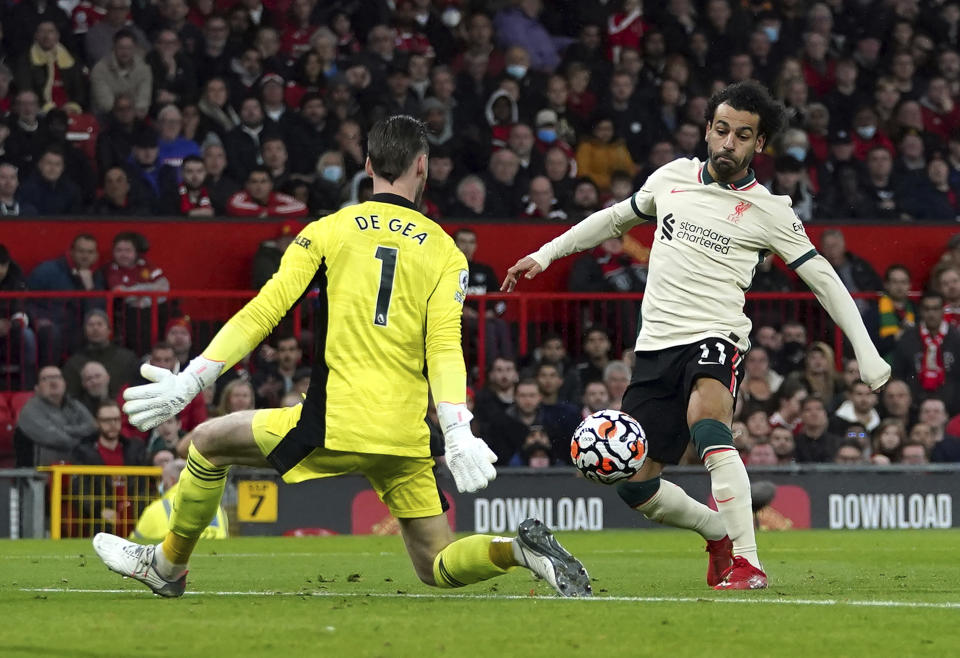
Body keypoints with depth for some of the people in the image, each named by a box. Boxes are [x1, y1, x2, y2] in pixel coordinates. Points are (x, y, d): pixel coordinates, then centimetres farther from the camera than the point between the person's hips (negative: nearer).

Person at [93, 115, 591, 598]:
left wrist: (190, 381, 3)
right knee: (438, 568, 11)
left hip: (336, 424, -2)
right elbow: (444, 347, -5)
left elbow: (261, 315, 0)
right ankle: (519, 549, -17)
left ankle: (167, 565, 27)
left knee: (208, 444, 20)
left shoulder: (326, 232, 5)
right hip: (406, 438, 3)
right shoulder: (445, 252, 8)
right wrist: (458, 436, -13)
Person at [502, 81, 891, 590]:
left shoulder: (767, 211, -1)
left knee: (706, 427, -37)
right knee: (632, 485, 2)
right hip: (656, 345, 5)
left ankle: (747, 562, -38)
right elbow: (617, 218, 27)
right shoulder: (672, 177, 10)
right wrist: (546, 254, 24)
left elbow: (822, 277, 1)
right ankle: (720, 533, 30)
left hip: (714, 339, -5)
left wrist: (866, 352, -7)